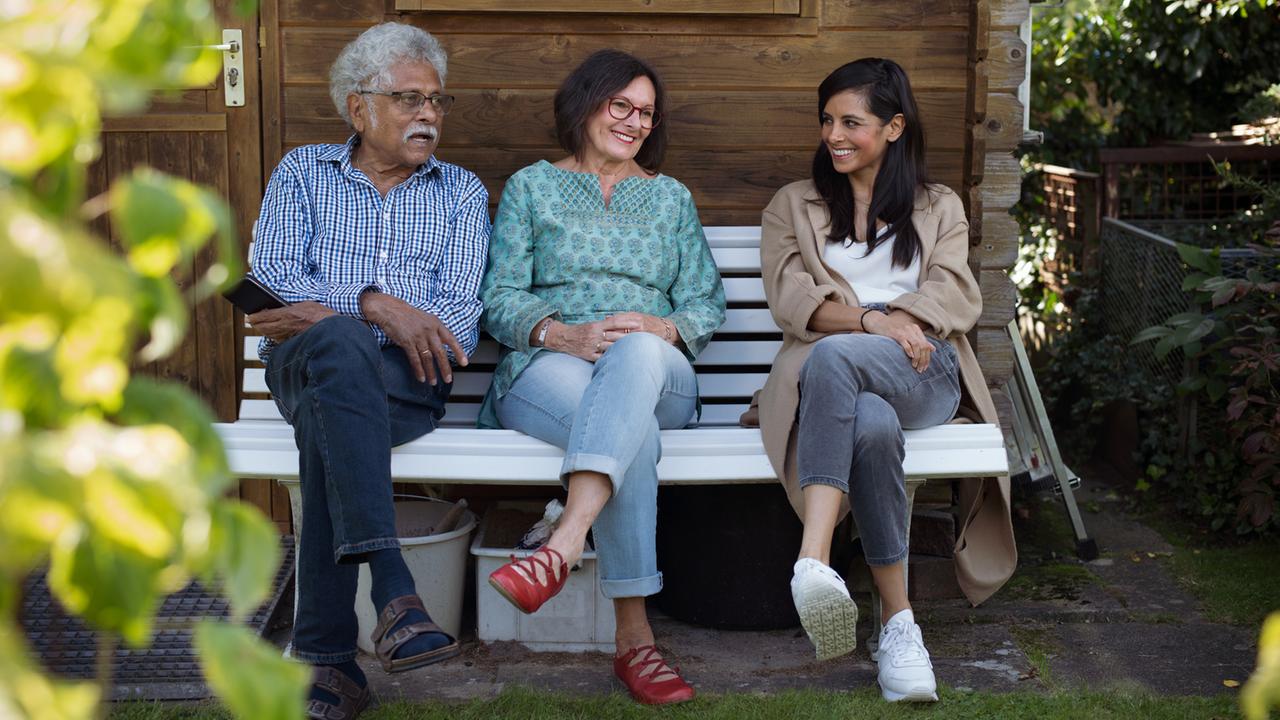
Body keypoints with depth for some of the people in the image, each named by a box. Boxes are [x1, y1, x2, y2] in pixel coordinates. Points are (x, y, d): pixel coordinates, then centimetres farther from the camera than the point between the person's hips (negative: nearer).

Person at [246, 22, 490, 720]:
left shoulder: (461, 192, 18)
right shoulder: (302, 172, 19)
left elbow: (458, 321, 3)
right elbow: (270, 279, 2)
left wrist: (327, 309, -8)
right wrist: (375, 305, -12)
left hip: (406, 377, 0)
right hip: (306, 366, 0)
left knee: (325, 422, -36)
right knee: (341, 344, -39)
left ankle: (326, 657, -38)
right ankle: (394, 590, -51)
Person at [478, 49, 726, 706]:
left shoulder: (671, 199, 26)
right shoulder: (531, 188, 19)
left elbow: (707, 304, 16)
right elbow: (499, 299, 8)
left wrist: (660, 329, -9)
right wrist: (564, 334, -14)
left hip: (656, 370, 2)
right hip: (547, 370, -1)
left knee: (636, 356, -41)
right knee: (632, 428, -40)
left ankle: (563, 544, -58)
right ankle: (634, 637, -46)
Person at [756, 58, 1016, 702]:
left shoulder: (938, 209, 26)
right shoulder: (793, 205, 25)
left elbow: (957, 297, 7)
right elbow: (790, 298, 5)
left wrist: (900, 321, -14)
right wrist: (873, 320, -13)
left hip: (921, 373, 0)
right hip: (829, 375, 1)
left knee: (831, 357, -39)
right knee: (871, 425, -40)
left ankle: (814, 561, -49)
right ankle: (898, 622, -37)